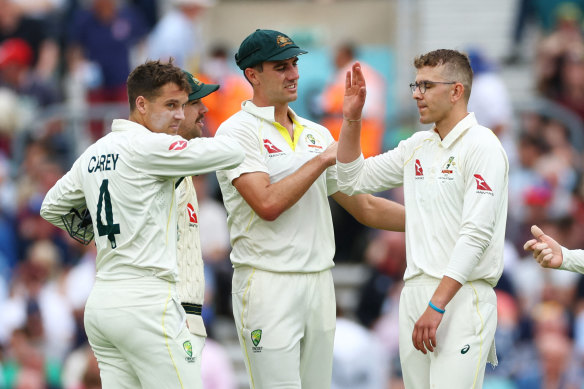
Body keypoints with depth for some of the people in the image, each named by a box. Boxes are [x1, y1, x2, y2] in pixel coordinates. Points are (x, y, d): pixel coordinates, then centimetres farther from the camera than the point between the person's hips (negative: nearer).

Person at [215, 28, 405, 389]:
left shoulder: (317, 134, 16)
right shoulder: (238, 131, -6)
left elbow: (364, 206, 18)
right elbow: (268, 204, -19)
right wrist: (322, 160, -10)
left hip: (320, 283, 7)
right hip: (268, 284, -7)